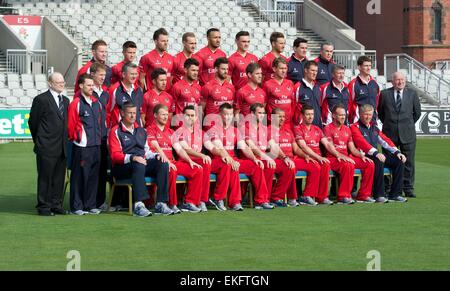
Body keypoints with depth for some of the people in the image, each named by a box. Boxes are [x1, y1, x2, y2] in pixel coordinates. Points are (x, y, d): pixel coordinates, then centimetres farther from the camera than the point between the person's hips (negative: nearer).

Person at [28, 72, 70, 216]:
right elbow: (32, 122, -2)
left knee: (59, 177, 9)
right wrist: (39, 141, 4)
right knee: (45, 177, -1)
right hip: (46, 148, -6)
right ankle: (43, 207, 4)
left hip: (62, 147, 6)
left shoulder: (65, 100, 15)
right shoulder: (41, 99, -6)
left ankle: (56, 205, 17)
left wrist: (65, 140, 13)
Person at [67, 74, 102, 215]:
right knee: (79, 176, -3)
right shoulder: (76, 104, -8)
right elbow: (70, 125, -7)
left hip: (96, 145, 6)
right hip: (81, 146, -6)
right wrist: (75, 138, 1)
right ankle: (76, 207, 3)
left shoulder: (97, 103, 12)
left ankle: (90, 205, 16)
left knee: (93, 176, 9)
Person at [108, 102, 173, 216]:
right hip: (122, 167, -6)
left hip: (142, 164, 6)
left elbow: (147, 151, 26)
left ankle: (160, 204, -26)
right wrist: (133, 158, -26)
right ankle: (138, 205, -47)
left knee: (163, 164, -20)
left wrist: (156, 156, 3)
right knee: (139, 165, -39)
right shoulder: (115, 131, 1)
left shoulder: (141, 130, 24)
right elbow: (115, 155, -10)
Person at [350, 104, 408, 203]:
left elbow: (385, 140, 16)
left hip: (376, 156, 8)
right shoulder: (355, 127, -2)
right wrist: (376, 153, -32)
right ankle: (379, 195, -31)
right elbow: (362, 142, -18)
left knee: (399, 161, -9)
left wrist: (397, 152, 1)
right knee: (379, 161, -36)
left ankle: (395, 194, -11)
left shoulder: (374, 127, 22)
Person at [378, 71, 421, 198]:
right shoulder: (385, 94, 4)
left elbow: (417, 112, 14)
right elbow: (380, 112, 12)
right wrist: (388, 124, 11)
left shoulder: (412, 94, 7)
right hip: (389, 134, -1)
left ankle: (408, 189, 7)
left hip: (407, 134, 1)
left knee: (409, 162, 1)